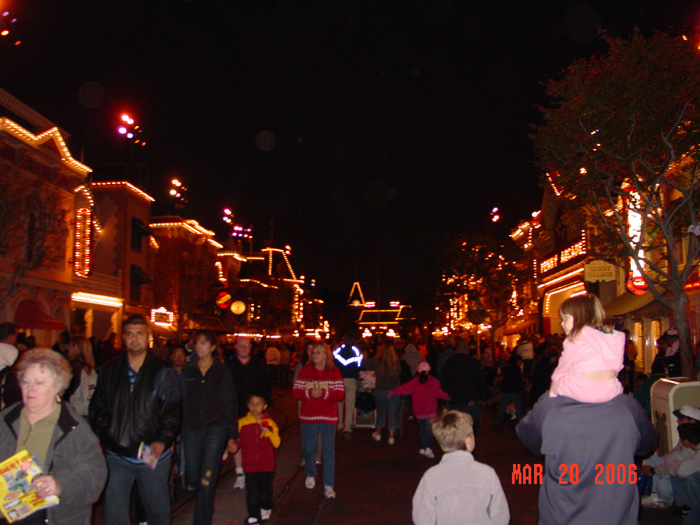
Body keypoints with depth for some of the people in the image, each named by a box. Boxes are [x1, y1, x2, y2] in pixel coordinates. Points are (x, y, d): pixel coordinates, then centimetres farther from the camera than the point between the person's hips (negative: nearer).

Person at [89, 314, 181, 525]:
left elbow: (172, 413, -6)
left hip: (153, 455, -2)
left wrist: (162, 441, -20)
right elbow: (98, 409, 9)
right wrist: (104, 437, -5)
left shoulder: (164, 373, -1)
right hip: (117, 456, 2)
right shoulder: (109, 371, 7)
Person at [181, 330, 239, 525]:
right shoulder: (187, 370, 5)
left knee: (207, 480, -7)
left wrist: (232, 436, -1)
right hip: (191, 429, 2)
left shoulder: (222, 371, 1)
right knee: (192, 477, 8)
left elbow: (230, 404, 2)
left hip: (215, 428, -2)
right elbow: (179, 401, 5)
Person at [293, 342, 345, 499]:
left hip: (328, 417, -1)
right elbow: (295, 392, -3)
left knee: (329, 451, 1)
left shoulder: (334, 372, -1)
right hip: (308, 416, 1)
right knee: (308, 449, 11)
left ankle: (328, 486, 10)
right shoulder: (305, 371, 0)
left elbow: (340, 394, -7)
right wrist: (309, 393, -21)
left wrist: (324, 393, -22)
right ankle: (311, 475, 40)